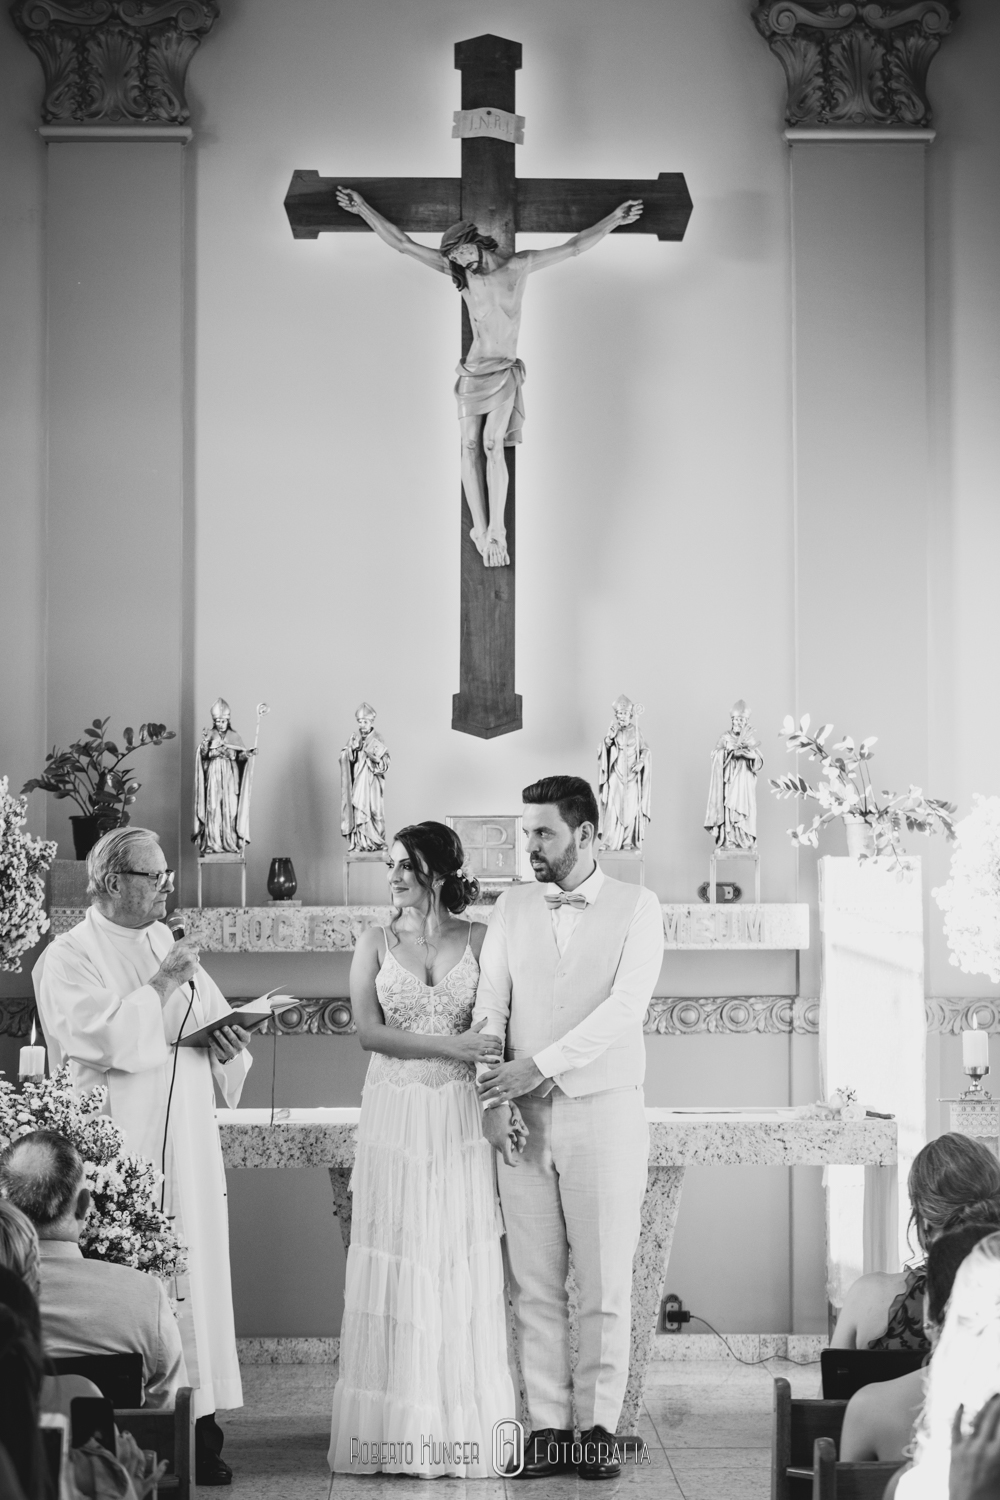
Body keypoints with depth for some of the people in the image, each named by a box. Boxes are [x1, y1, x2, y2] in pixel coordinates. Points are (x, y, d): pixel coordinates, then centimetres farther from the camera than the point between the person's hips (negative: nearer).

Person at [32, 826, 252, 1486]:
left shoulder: (169, 944, 16)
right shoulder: (69, 957, -3)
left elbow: (213, 1024, 20)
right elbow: (102, 1038, -17)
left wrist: (227, 1042, -1)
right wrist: (162, 985, -17)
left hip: (189, 1141, 6)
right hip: (121, 1145, -6)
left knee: (195, 1275, 2)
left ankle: (199, 1430, 5)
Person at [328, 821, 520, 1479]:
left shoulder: (478, 939, 5)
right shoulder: (376, 942, 7)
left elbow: (496, 1031, 2)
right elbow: (369, 1031, -3)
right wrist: (449, 1044, -14)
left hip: (463, 1120, 0)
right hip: (395, 1118, 0)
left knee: (466, 1268, 0)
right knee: (397, 1267, -1)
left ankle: (466, 1427, 6)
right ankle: (397, 1430, 4)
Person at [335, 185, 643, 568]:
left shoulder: (519, 265, -1)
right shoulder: (457, 270, 0)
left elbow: (574, 246, 2)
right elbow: (401, 243, 1)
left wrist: (615, 218, -2)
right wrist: (363, 208, -2)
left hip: (505, 372, -2)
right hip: (473, 371, 2)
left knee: (492, 444, -17)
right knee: (471, 448, -8)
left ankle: (496, 533, -18)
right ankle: (481, 533, -8)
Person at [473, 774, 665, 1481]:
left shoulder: (637, 907, -1)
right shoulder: (513, 908, 9)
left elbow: (625, 1007, -13)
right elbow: (490, 1005, 5)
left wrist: (539, 1065, -19)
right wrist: (494, 1098, -8)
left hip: (604, 1111, -3)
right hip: (524, 1116, 3)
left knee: (606, 1282, 1)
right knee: (534, 1282, 3)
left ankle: (599, 1424, 10)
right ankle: (547, 1424, 9)